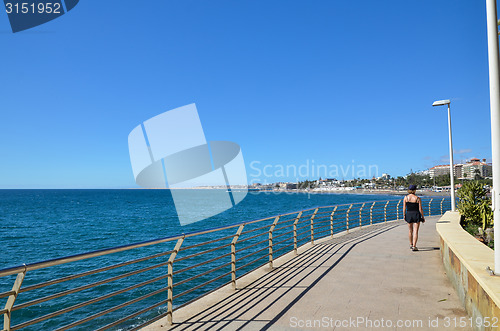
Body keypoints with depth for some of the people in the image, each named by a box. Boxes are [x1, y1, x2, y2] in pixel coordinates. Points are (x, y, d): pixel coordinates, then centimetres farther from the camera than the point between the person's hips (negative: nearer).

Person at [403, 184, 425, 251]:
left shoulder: (405, 198, -3)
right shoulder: (418, 198, -8)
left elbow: (404, 208, -3)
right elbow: (420, 209, -6)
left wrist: (404, 215, 9)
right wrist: (423, 217, 4)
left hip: (408, 214, 2)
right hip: (416, 215, -2)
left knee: (410, 230, 17)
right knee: (415, 231, 0)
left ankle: (411, 244, 30)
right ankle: (414, 246, -4)